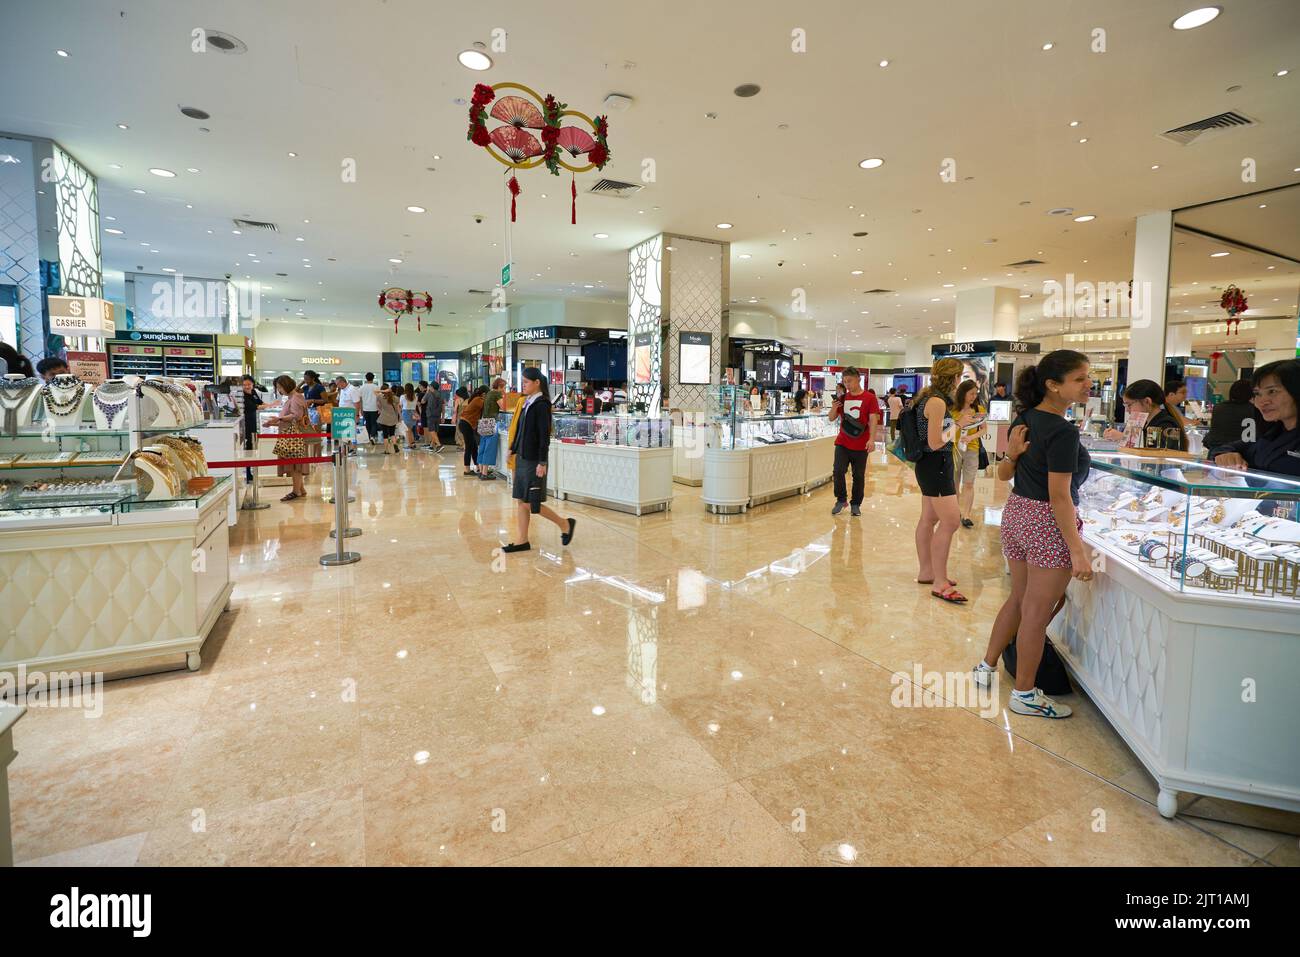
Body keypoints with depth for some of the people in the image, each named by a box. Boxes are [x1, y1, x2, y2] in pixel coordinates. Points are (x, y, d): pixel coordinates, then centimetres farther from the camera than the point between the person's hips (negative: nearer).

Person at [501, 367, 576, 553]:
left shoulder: (542, 404, -13)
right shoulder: (527, 402, 11)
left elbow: (544, 435, -17)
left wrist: (542, 462, -19)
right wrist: (513, 449, 17)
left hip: (533, 460, -8)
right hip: (522, 458, 8)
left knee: (531, 503, -3)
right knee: (520, 501, 9)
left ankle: (565, 524, 14)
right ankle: (521, 541, 17)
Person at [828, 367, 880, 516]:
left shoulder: (869, 398, -4)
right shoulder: (842, 398, 7)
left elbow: (873, 420, -9)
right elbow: (831, 418, 12)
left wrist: (871, 439, -22)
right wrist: (834, 408, -10)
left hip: (860, 445, -2)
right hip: (842, 443, 3)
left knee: (859, 476, 6)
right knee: (838, 471, -9)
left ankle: (856, 504, 20)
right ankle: (841, 500, 10)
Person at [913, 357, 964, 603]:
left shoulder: (932, 398, 12)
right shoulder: (937, 402, -19)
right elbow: (935, 443, -21)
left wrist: (954, 424, 13)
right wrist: (952, 430, -4)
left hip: (933, 465, 11)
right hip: (936, 465, -11)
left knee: (929, 519, 15)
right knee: (950, 521, -9)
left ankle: (926, 572, 25)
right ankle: (939, 583, -4)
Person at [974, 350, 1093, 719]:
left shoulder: (1023, 420, 7)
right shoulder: (1063, 432, -19)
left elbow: (1004, 474, 13)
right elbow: (1058, 497, -22)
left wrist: (1012, 454, -5)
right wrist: (1078, 550, -20)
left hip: (1015, 512, 9)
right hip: (1048, 522, -9)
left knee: (1019, 597, 22)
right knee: (1038, 610, 4)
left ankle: (987, 666, 33)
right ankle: (1025, 694, 18)